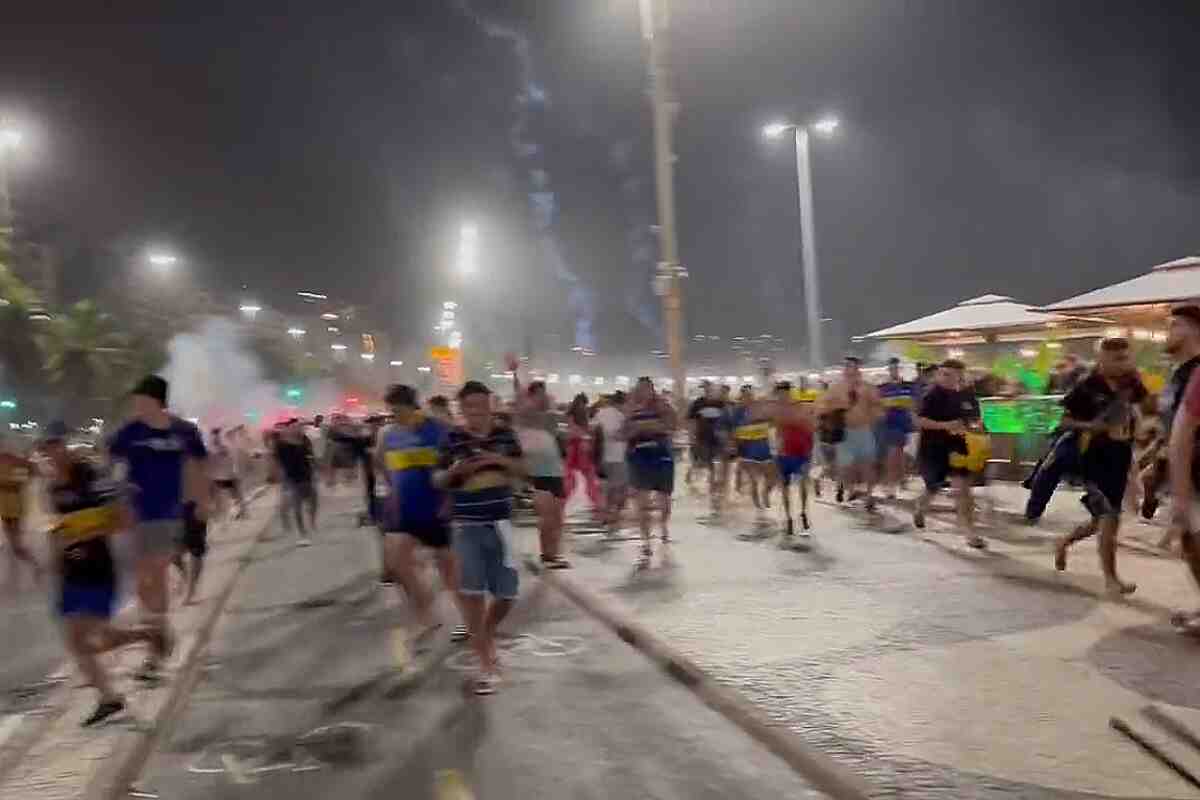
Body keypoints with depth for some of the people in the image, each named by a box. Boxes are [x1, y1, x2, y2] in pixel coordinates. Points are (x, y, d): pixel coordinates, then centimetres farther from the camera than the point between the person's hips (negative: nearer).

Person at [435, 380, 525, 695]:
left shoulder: (505, 435, 2)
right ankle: (486, 665, 7)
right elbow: (437, 480, 2)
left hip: (500, 523, 2)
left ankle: (487, 633, 39)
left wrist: (499, 459, -13)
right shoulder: (452, 439, -4)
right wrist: (455, 471, -19)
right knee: (472, 593, -4)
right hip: (467, 526, -2)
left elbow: (522, 469, 5)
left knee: (506, 593, 7)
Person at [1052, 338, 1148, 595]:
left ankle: (1064, 542, 42)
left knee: (1102, 520, 16)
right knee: (1109, 517, -11)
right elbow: (1065, 420, -7)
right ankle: (1110, 578, 0)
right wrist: (1088, 425, -23)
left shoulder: (1130, 383, 3)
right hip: (1095, 459, -6)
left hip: (1120, 458, 6)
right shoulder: (1087, 387, -11)